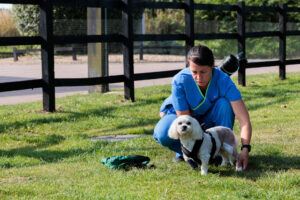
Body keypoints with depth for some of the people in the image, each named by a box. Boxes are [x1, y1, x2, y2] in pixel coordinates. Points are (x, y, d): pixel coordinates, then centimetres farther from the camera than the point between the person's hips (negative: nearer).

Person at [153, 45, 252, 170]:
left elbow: (244, 119, -35)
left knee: (224, 104, -31)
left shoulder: (223, 81, -29)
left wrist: (245, 149, -48)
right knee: (163, 134, -35)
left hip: (207, 120, 1)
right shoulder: (179, 81, -31)